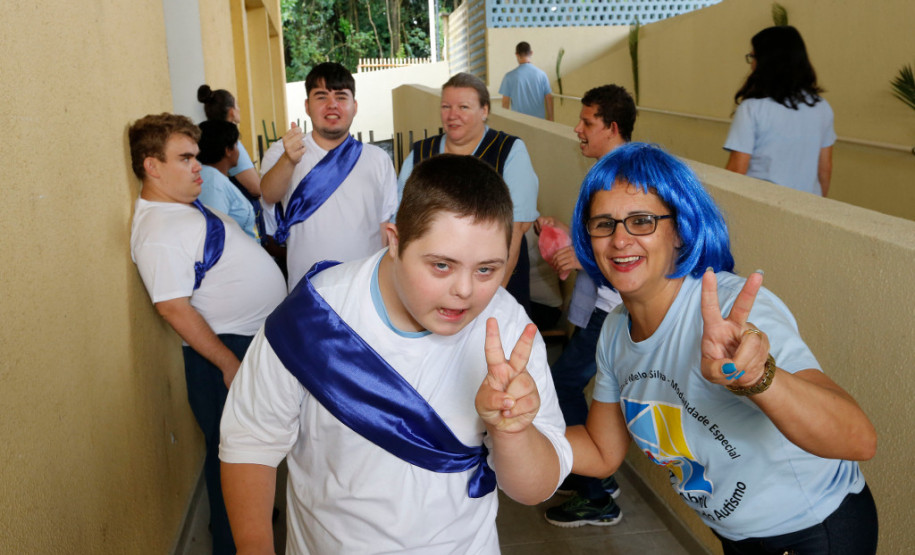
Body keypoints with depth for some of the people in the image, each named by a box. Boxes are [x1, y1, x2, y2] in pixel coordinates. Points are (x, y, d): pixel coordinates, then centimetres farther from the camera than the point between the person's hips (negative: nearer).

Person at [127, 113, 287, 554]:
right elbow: (173, 307, -26)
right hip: (227, 349, -10)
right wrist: (228, 364, -23)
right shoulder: (157, 232, -22)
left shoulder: (187, 205, 10)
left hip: (257, 335, 10)